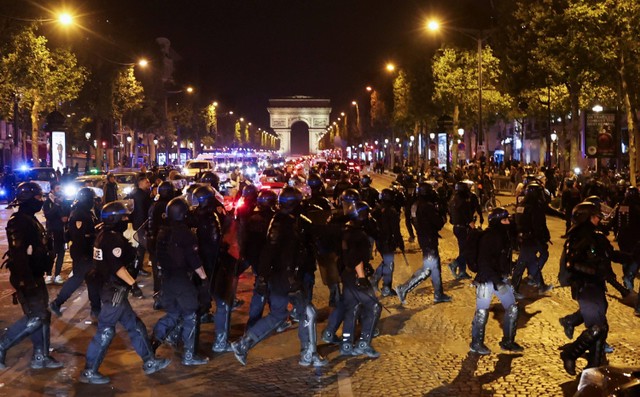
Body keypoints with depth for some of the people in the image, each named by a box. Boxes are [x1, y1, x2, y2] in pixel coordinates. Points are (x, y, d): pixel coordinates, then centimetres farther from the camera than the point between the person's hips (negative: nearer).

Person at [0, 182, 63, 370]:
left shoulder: (31, 219, 14)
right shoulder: (19, 221, -18)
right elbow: (18, 253, -26)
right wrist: (27, 281, -29)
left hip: (35, 276, 10)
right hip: (26, 279, -10)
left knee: (43, 315, 12)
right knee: (35, 318, -10)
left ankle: (41, 357, 19)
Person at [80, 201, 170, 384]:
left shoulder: (104, 234, 11)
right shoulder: (113, 238, -19)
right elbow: (117, 267, -24)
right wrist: (133, 283, -18)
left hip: (112, 288, 10)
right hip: (115, 291, -10)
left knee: (134, 326, 15)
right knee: (105, 331, -3)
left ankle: (150, 362, 22)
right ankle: (89, 372, 5)